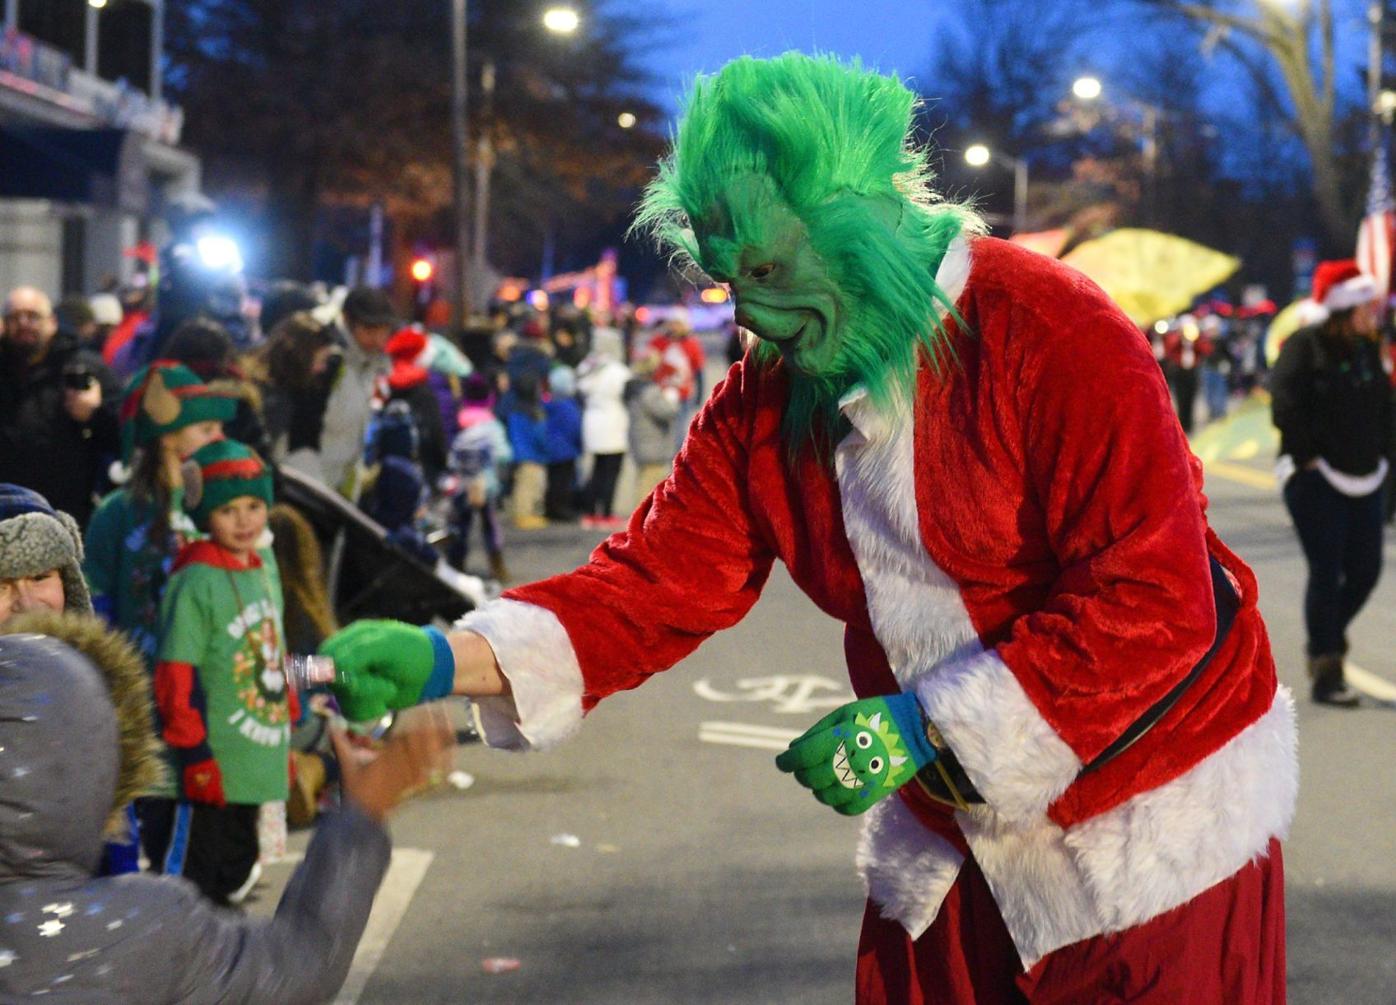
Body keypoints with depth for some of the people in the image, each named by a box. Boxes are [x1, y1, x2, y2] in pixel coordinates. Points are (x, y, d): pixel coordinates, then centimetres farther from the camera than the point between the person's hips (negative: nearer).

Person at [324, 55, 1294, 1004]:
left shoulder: (1055, 337, -21)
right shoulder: (760, 409, -1)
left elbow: (1152, 600, -26)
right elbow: (657, 581, -6)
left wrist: (924, 724, -27)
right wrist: (447, 661, -22)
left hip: (1157, 826, -5)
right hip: (955, 842, 5)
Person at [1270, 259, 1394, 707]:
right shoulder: (1304, 347, -11)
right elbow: (1285, 405, -17)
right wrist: (1308, 455, -13)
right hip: (1316, 481, -7)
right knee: (1326, 572, -7)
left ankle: (1326, 641, 30)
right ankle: (1325, 673, 1)